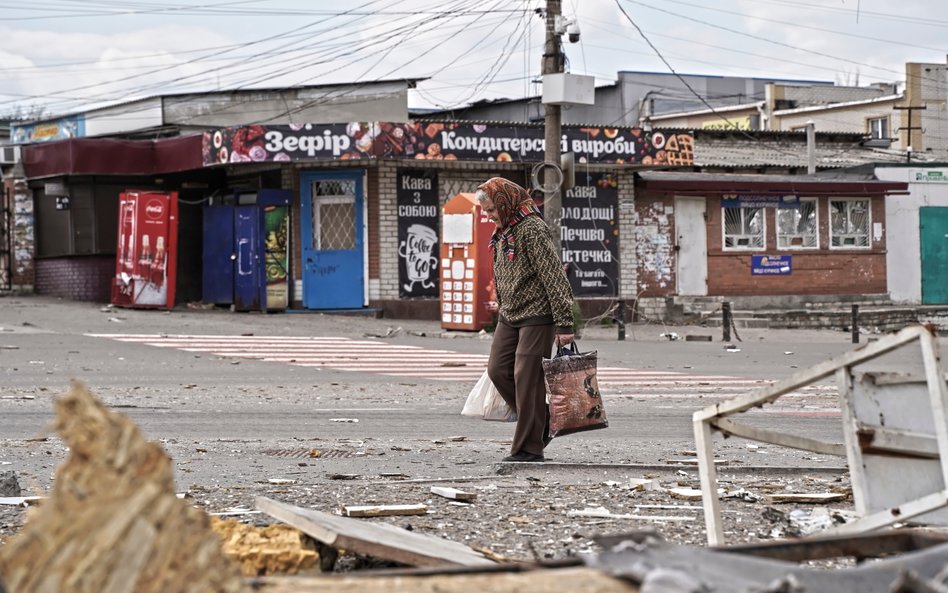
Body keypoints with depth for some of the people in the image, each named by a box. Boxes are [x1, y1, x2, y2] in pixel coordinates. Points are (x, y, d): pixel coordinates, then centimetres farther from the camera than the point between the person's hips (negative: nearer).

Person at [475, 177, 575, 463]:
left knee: (526, 378, -7)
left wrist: (564, 325, -21)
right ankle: (541, 424, 20)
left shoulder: (533, 229, -17)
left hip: (537, 316, -9)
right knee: (498, 370, 5)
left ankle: (529, 447, 0)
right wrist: (501, 310, 23)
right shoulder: (502, 231, 12)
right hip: (509, 316, 9)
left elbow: (554, 277, -20)